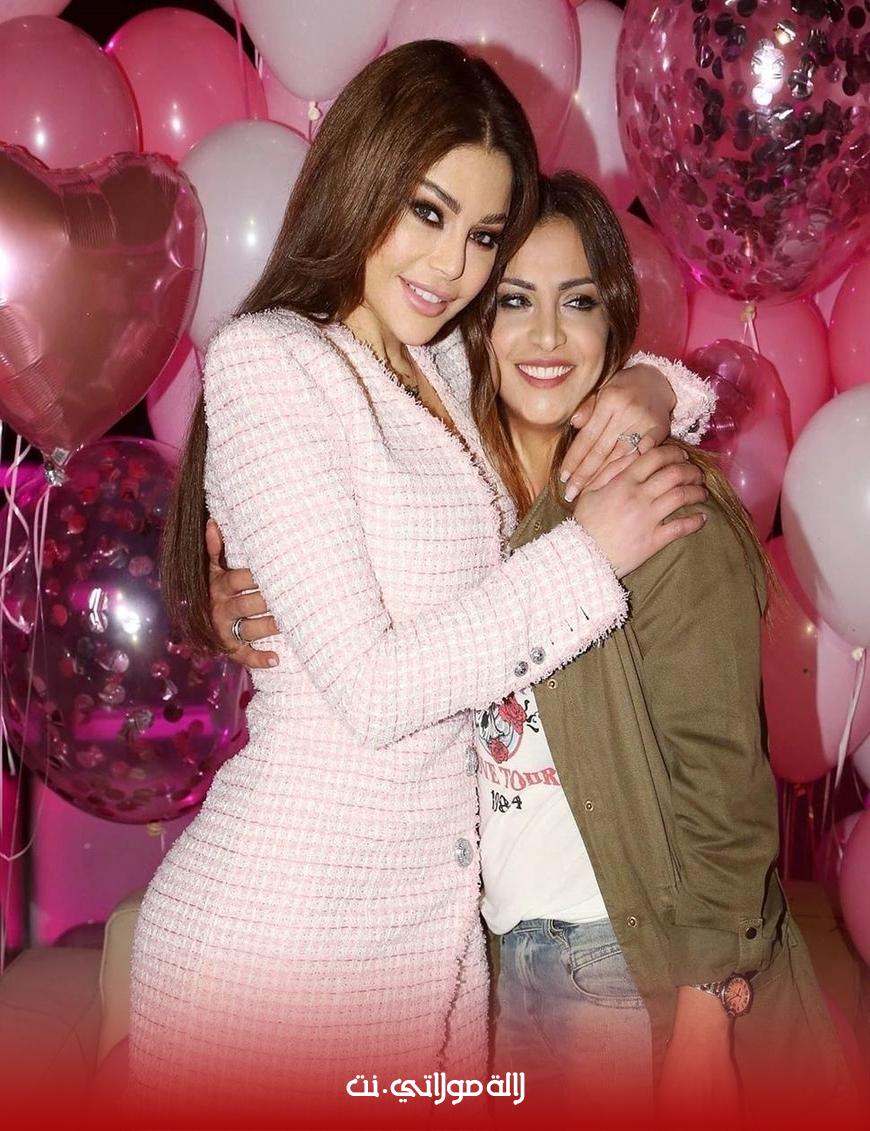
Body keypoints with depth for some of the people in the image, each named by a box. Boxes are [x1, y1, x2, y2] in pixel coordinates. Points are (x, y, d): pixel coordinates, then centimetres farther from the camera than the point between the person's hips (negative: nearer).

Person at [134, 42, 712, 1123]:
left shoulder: (449, 373, 10)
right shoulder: (268, 360, -12)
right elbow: (372, 687, -18)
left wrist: (649, 388, 0)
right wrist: (589, 550, -12)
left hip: (433, 905, 7)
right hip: (283, 921, -7)